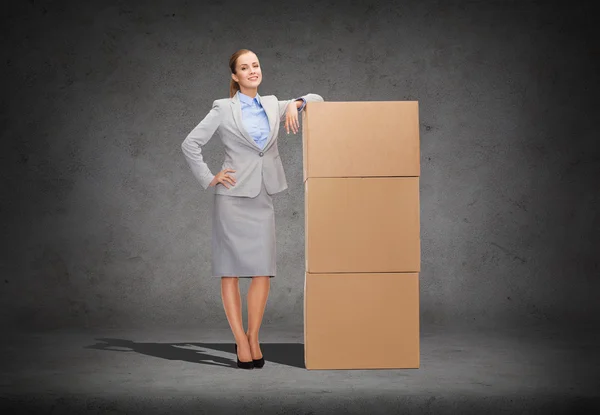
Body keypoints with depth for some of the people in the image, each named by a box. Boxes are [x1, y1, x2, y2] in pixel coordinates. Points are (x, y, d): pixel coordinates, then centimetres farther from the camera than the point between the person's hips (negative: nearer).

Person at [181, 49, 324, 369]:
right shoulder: (223, 109, 0)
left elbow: (317, 99, 19)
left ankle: (253, 339, 9)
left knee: (263, 271, -3)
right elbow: (190, 144, 0)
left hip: (262, 198, 4)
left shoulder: (272, 105, 12)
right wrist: (209, 179, -4)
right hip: (233, 196, -4)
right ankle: (241, 342, 5)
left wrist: (296, 104, -1)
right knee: (231, 271, -2)